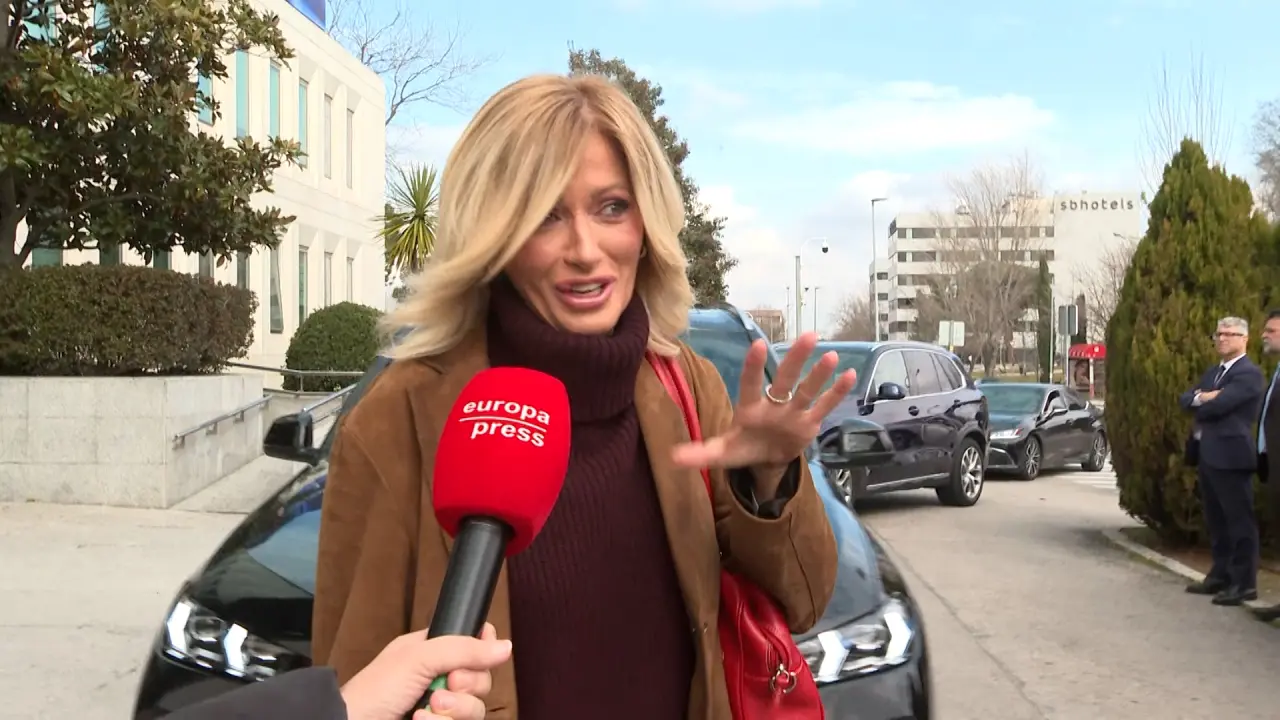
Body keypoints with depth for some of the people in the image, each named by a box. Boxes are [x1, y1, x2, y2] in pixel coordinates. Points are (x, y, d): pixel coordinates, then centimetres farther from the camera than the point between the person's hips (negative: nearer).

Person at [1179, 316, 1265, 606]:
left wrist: (1199, 406, 0)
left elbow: (1218, 406, -21)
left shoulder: (1249, 373, -11)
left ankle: (1245, 583, 2)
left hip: (1231, 457, -9)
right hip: (1208, 456, 9)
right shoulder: (1212, 372, 19)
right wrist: (1201, 397, -12)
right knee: (1216, 521, 15)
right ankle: (1220, 575, 24)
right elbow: (1185, 399, 10)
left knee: (1240, 521, -3)